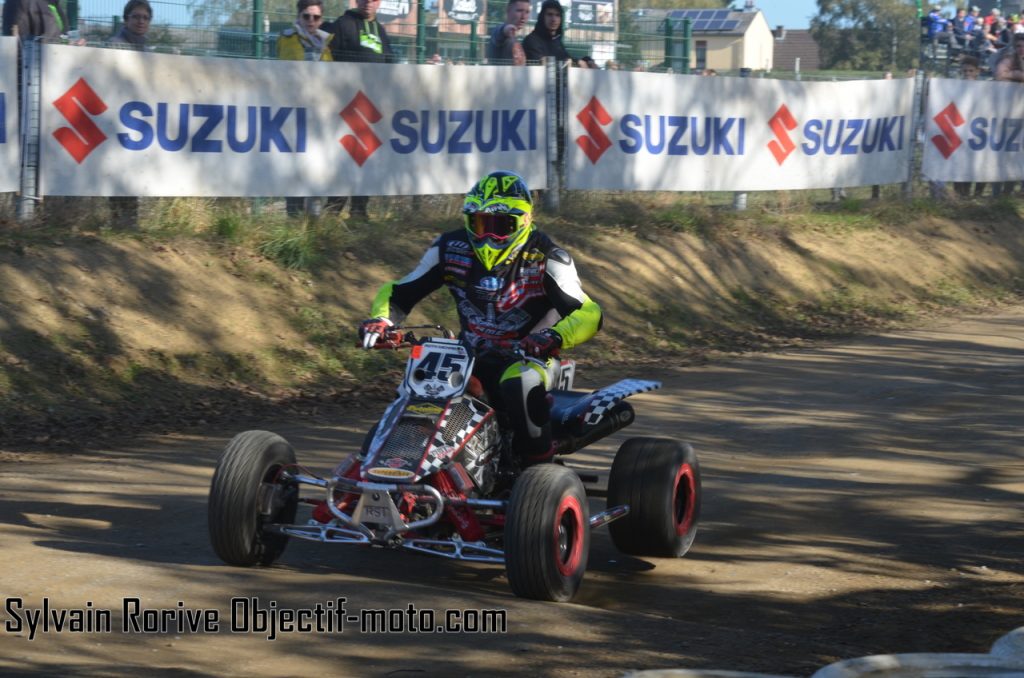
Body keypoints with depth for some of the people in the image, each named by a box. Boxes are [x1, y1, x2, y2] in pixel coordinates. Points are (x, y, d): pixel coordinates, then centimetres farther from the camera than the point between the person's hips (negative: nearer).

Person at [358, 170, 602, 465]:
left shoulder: (545, 258, -12)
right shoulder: (451, 248, -1)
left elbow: (589, 314, -19)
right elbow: (399, 292, 7)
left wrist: (555, 337, -41)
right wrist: (380, 319, -16)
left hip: (528, 355, -4)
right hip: (471, 354, 4)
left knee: (520, 383, -39)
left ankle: (539, 466, -23)